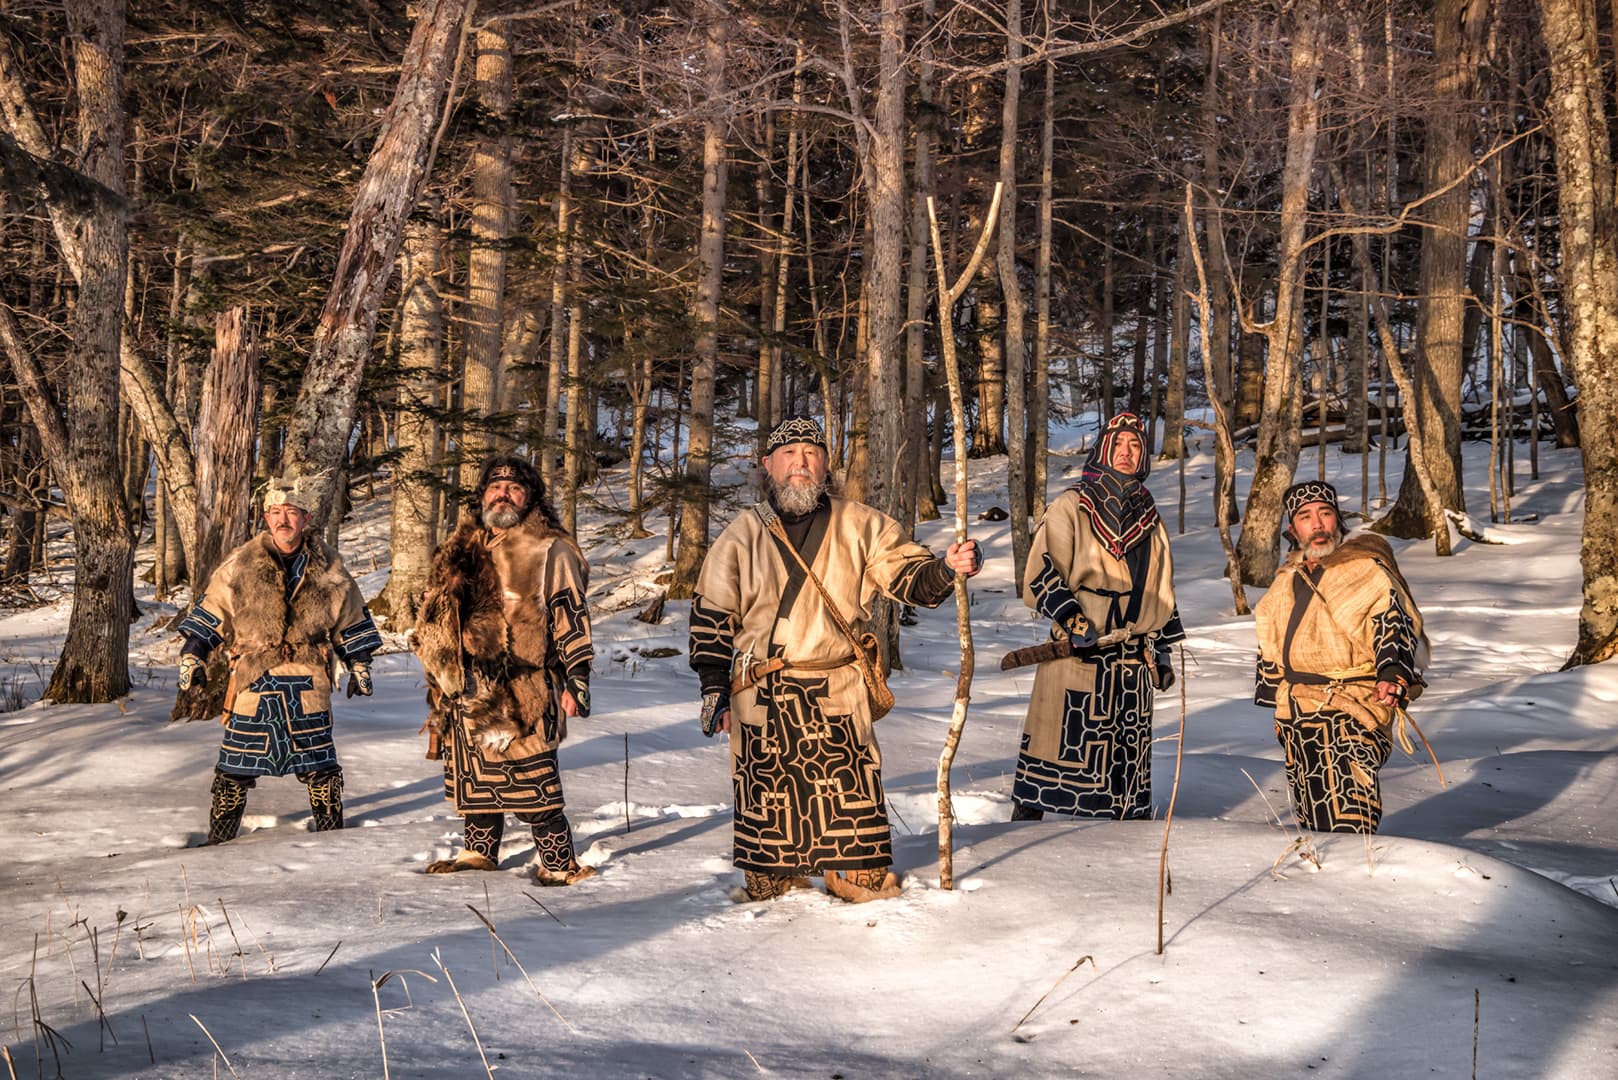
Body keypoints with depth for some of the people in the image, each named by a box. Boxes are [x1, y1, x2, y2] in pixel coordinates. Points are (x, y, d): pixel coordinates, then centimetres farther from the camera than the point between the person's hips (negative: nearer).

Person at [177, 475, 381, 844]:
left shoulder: (328, 567, 4)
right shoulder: (240, 565, 0)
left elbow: (351, 619, 14)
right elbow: (209, 612, 8)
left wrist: (359, 663, 14)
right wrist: (192, 653, 2)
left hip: (308, 682, 0)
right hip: (253, 679, 0)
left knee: (320, 765, 3)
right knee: (235, 769, 1)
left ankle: (332, 835, 18)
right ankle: (219, 841, 12)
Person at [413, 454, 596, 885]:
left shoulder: (550, 551, -1)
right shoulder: (461, 551, 17)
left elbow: (571, 618, -5)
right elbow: (438, 618, 24)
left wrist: (576, 676, -11)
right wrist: (442, 679, 21)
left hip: (521, 694, -6)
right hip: (467, 693, 6)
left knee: (532, 778, -7)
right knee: (476, 778, 14)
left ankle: (559, 864, 1)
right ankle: (478, 851, 29)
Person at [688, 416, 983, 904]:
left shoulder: (861, 527, 6)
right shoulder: (741, 538, 6)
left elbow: (910, 576, 4)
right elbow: (711, 616, 8)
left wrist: (947, 569, -18)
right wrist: (714, 686, 2)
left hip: (839, 693, 0)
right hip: (762, 698, 0)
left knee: (850, 784, 0)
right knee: (767, 789, 2)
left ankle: (859, 873, 15)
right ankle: (772, 880, 17)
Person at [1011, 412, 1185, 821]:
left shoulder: (1150, 521, 18)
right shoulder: (1069, 508, 0)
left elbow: (1161, 590, 24)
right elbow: (1040, 572, -9)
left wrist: (1162, 649, 19)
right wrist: (1071, 618, -21)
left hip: (1132, 662, 5)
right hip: (1074, 654, -5)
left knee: (1131, 755, 9)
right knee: (1056, 749, -7)